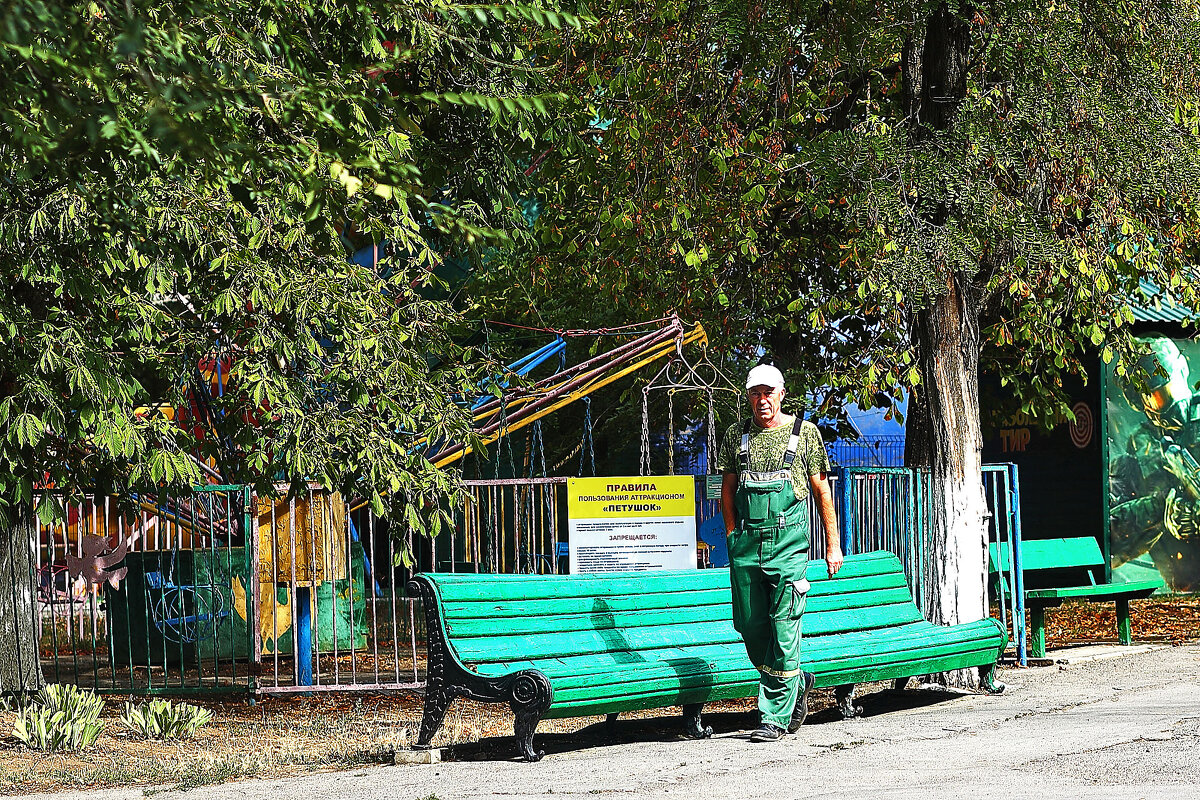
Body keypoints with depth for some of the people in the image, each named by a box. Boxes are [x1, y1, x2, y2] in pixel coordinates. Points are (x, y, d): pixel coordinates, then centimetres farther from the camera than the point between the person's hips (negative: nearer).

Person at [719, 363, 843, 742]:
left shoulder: (804, 432, 4)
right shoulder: (736, 435, 10)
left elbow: (821, 491, 8)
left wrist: (832, 544, 7)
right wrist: (733, 535, 7)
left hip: (788, 540, -3)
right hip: (746, 542, 3)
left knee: (784, 628, -7)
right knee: (751, 627, 6)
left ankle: (776, 716, -2)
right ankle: (797, 683, 30)